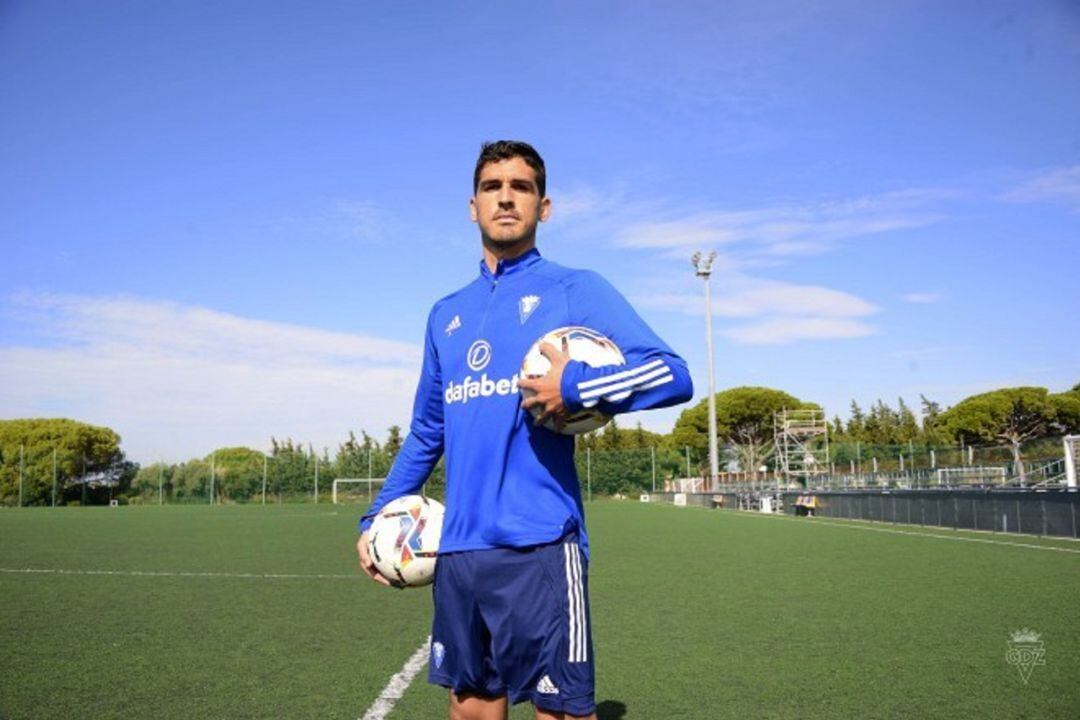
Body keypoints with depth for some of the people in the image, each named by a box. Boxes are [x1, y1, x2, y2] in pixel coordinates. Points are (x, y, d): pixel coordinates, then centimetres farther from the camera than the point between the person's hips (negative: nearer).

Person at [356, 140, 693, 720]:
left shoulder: (575, 290, -2)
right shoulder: (446, 314, 15)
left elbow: (672, 375, -11)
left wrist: (575, 386, -23)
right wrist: (376, 518, 16)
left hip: (538, 546, -5)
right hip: (456, 549, 6)